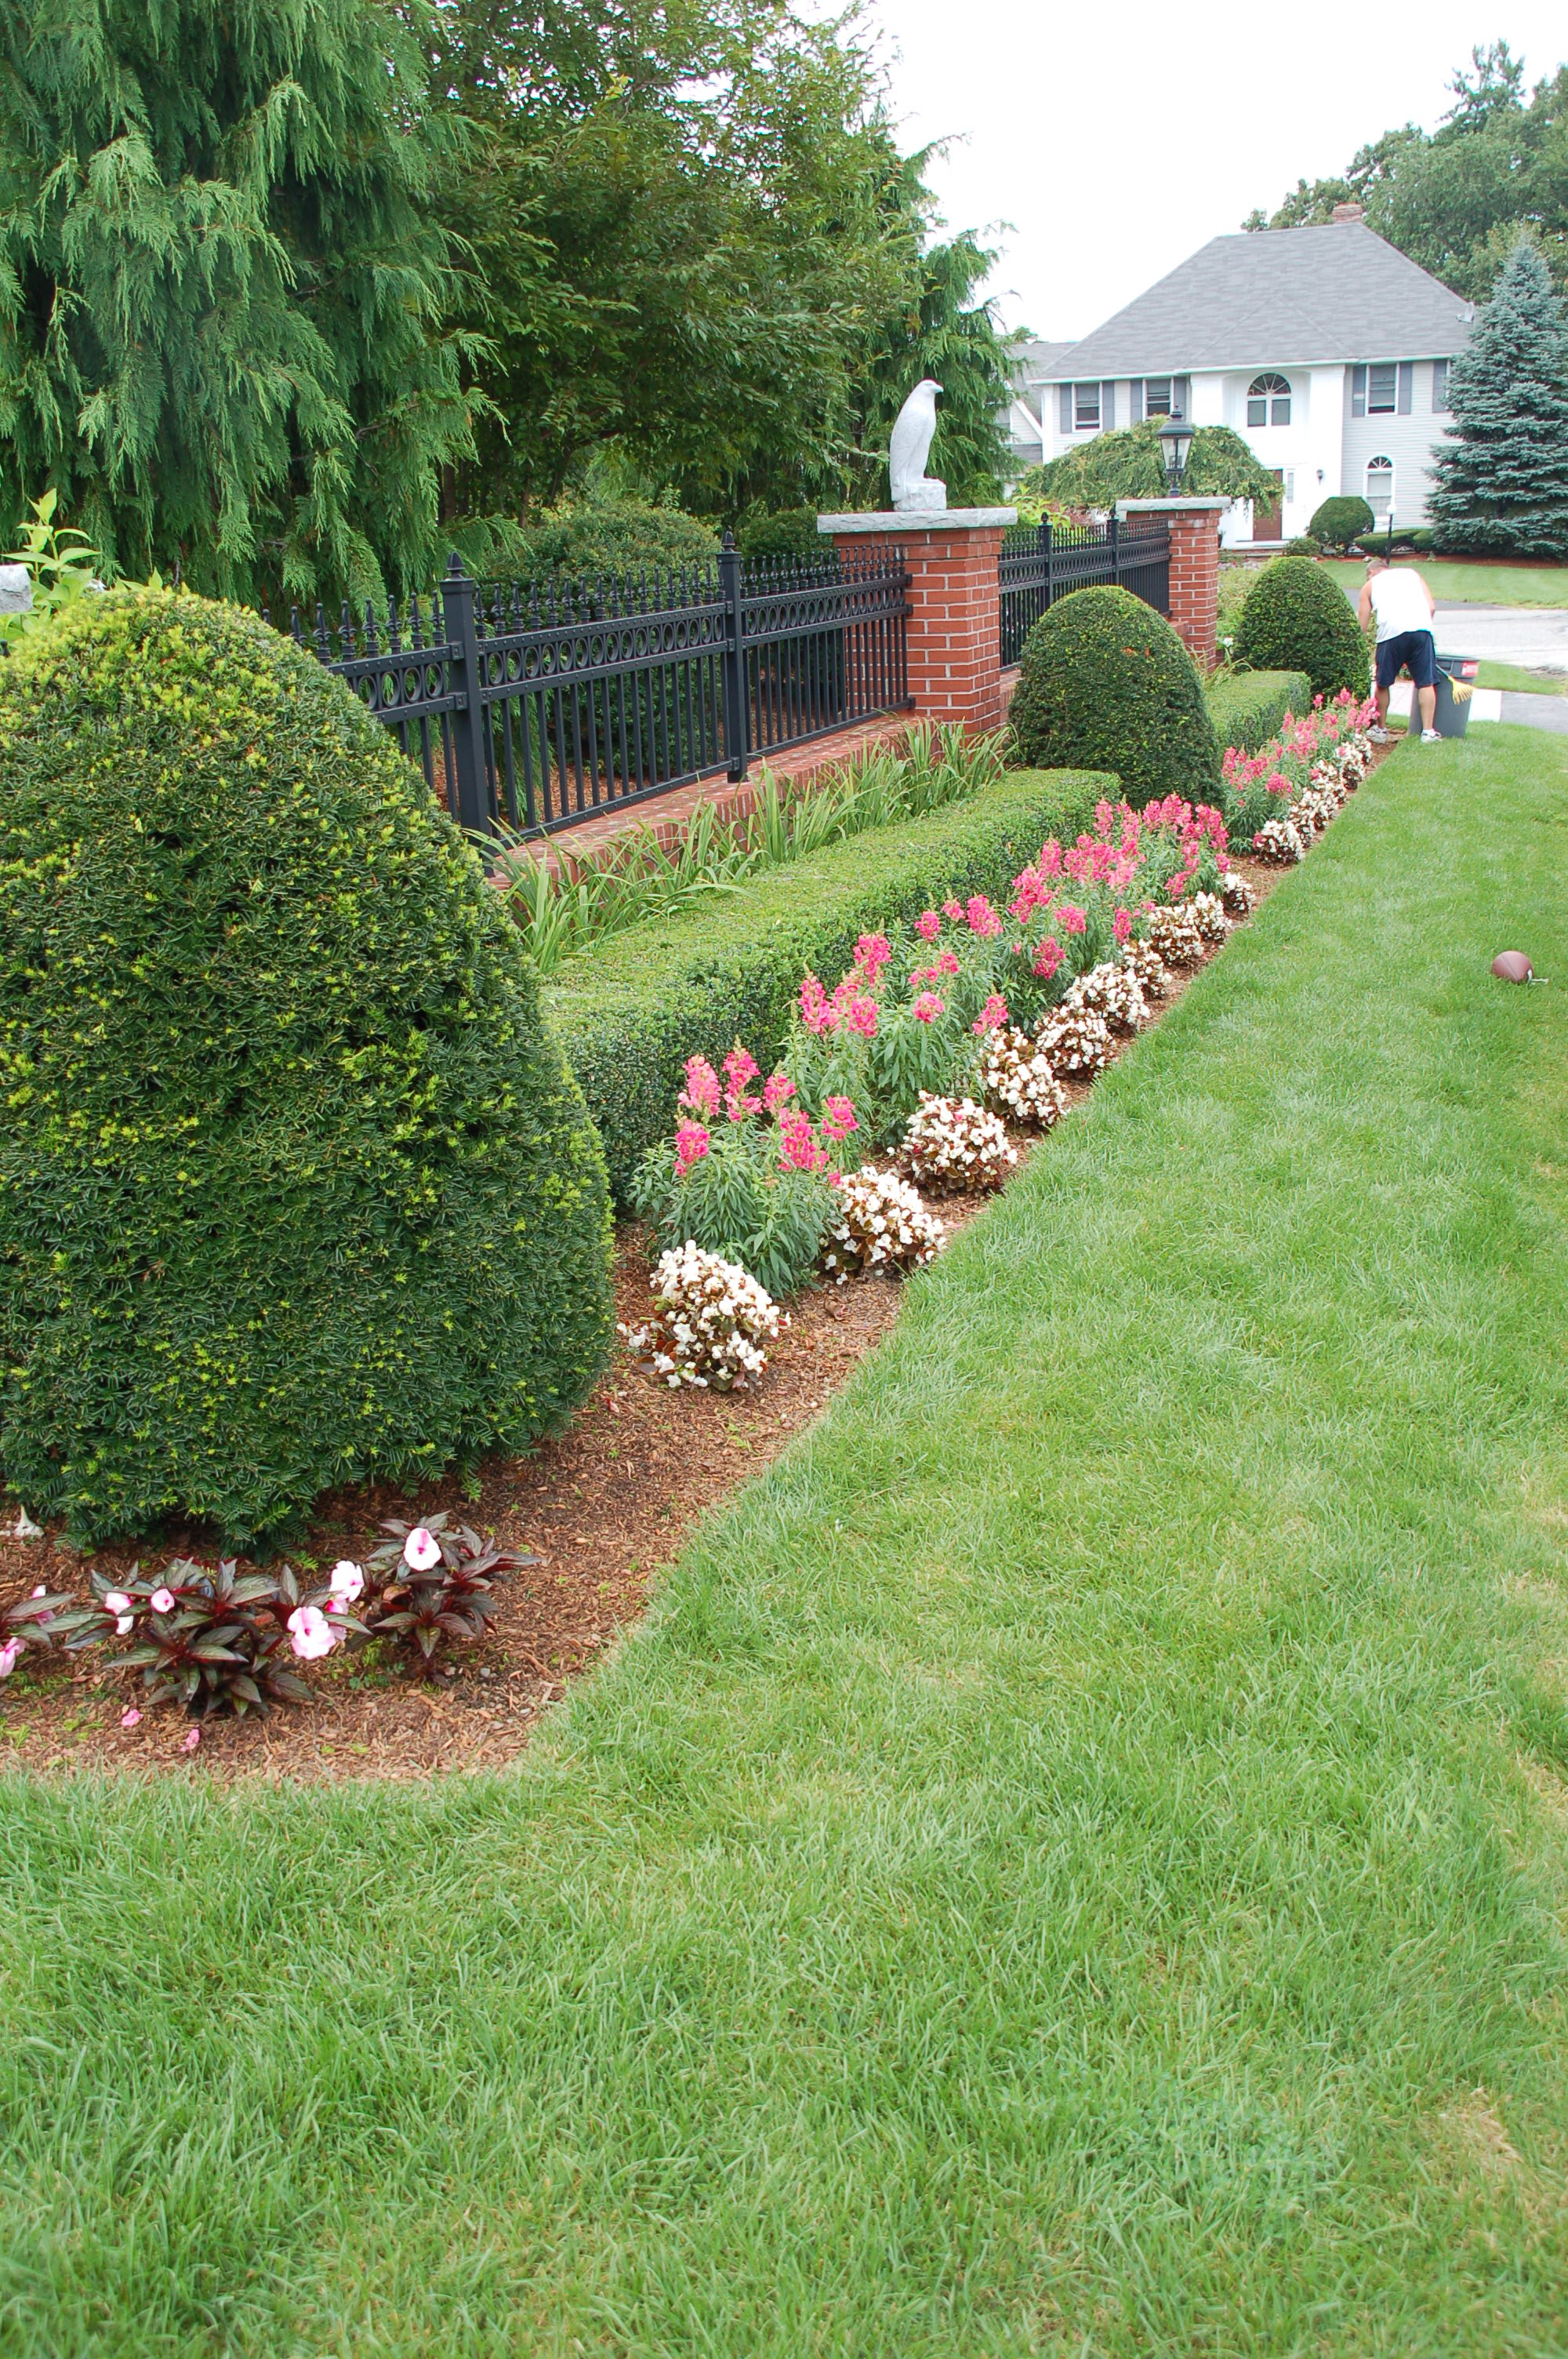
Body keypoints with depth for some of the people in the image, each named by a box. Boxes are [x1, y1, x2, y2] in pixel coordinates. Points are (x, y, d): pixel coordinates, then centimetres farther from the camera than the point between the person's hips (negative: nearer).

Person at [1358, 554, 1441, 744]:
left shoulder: (1370, 584, 24)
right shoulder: (1411, 573, 29)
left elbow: (1361, 626, 17)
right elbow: (1432, 607, 16)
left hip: (1391, 631, -2)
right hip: (1421, 628, 2)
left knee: (1383, 684, 13)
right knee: (1426, 683, 5)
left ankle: (1381, 730, 22)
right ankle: (1428, 731, 2)